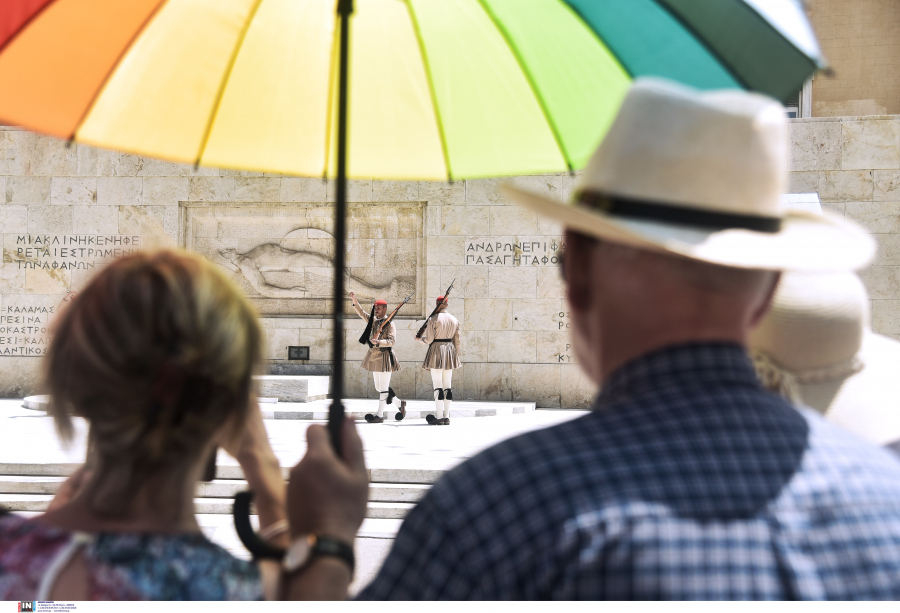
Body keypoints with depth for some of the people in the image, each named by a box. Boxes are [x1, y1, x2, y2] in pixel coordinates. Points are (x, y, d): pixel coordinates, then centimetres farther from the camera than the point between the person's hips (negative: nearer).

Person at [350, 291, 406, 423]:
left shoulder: (390, 324, -9)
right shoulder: (373, 321, 12)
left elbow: (391, 341, -17)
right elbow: (361, 313, 12)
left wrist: (378, 342, -30)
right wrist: (354, 301, -2)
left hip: (384, 356, -8)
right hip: (374, 356, 8)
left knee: (383, 388, -5)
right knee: (378, 388, 13)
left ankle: (380, 415, -3)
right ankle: (399, 404, 27)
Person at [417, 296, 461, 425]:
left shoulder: (433, 319, -8)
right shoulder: (454, 320, 7)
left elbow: (429, 340, -10)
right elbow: (457, 341, 9)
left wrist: (419, 339, 11)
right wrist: (456, 356, 17)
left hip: (436, 352, -5)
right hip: (450, 352, 5)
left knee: (438, 386, -4)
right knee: (447, 386, 8)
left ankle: (439, 417, -6)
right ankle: (446, 417, 8)